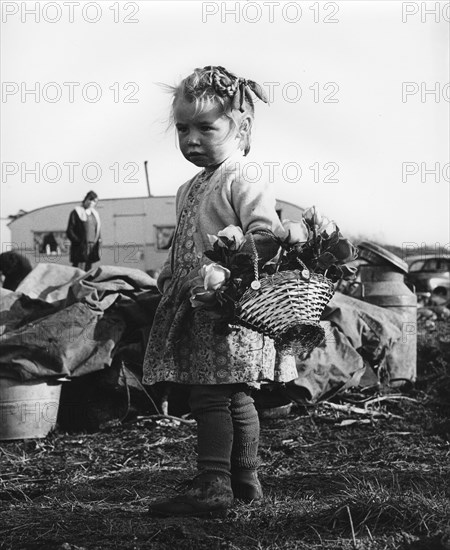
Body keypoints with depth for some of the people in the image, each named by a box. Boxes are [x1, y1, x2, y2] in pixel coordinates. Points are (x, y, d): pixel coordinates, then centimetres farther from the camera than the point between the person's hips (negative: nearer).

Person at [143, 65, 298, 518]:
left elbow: (267, 234, -25)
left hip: (229, 309, -9)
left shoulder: (241, 183, -12)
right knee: (234, 397, 15)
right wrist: (168, 277, 17)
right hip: (193, 307, 9)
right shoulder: (189, 190, 18)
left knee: (211, 396, -11)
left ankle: (212, 487, -10)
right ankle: (245, 481, 23)